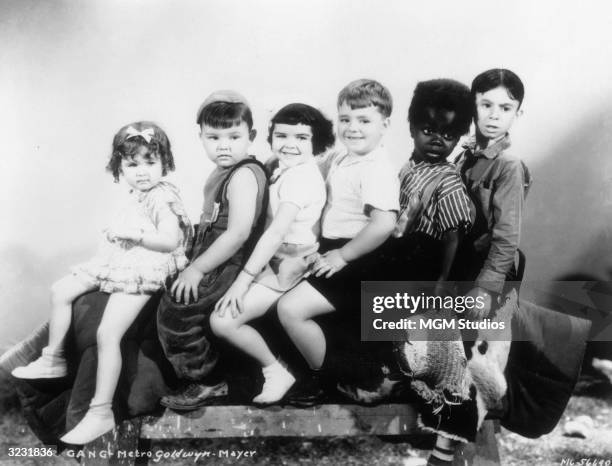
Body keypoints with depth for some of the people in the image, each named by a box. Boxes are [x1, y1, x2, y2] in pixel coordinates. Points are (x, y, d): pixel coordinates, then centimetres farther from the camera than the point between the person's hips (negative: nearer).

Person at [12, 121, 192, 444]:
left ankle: (101, 413, -15)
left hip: (141, 273, -11)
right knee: (60, 291, 13)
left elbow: (169, 240, -27)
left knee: (107, 332, -23)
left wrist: (132, 232, -24)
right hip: (116, 264, 11)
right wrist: (116, 232, 8)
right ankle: (53, 359, 27)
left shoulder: (162, 198, -15)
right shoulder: (137, 196, 14)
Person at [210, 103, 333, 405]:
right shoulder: (285, 169, 8)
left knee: (222, 321, -12)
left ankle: (276, 372, 6)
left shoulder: (301, 176, -20)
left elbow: (277, 232, -26)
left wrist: (244, 278, -26)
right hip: (274, 259, 9)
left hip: (288, 267, -9)